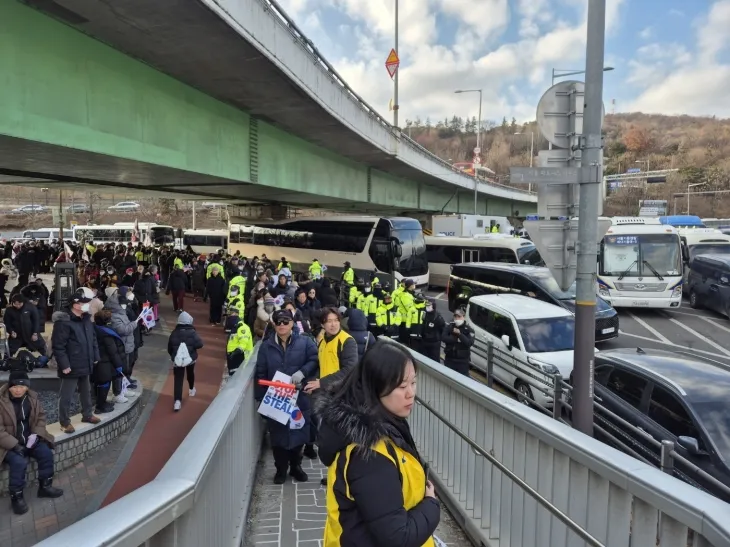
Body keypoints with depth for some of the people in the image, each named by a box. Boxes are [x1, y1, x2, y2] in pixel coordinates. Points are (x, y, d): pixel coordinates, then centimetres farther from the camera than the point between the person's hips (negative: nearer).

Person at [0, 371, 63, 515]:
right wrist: (14, 445, -25)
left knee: (46, 453, -15)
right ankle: (16, 496, -10)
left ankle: (45, 486, 5)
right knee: (19, 462, -29)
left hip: (28, 439, 5)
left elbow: (41, 416, 8)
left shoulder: (31, 397, -3)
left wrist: (35, 434, -8)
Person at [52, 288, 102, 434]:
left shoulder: (86, 319, 7)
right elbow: (58, 345, -20)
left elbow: (93, 339, 16)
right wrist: (64, 365, -20)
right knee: (66, 396, 5)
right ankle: (64, 422, 19)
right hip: (71, 367, -8)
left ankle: (87, 414, 38)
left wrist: (95, 356, 13)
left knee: (86, 391, 22)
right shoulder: (64, 322, -20)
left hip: (85, 365, 8)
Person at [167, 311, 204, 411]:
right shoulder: (192, 332, -13)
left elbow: (169, 348, 4)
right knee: (190, 374, 27)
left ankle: (177, 401, -14)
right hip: (190, 358, 0)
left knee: (178, 379, -2)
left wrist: (173, 356, 21)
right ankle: (191, 389, 49)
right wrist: (192, 346, -1)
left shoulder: (174, 333, -4)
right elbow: (199, 344, -22)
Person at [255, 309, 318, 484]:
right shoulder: (266, 346, 5)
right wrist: (262, 396, -3)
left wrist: (302, 372, -24)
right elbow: (261, 373, 4)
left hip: (299, 398, -1)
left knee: (298, 432, 10)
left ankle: (296, 466, 30)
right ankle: (281, 469, 26)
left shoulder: (305, 342, 0)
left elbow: (315, 360, -8)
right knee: (278, 434, 8)